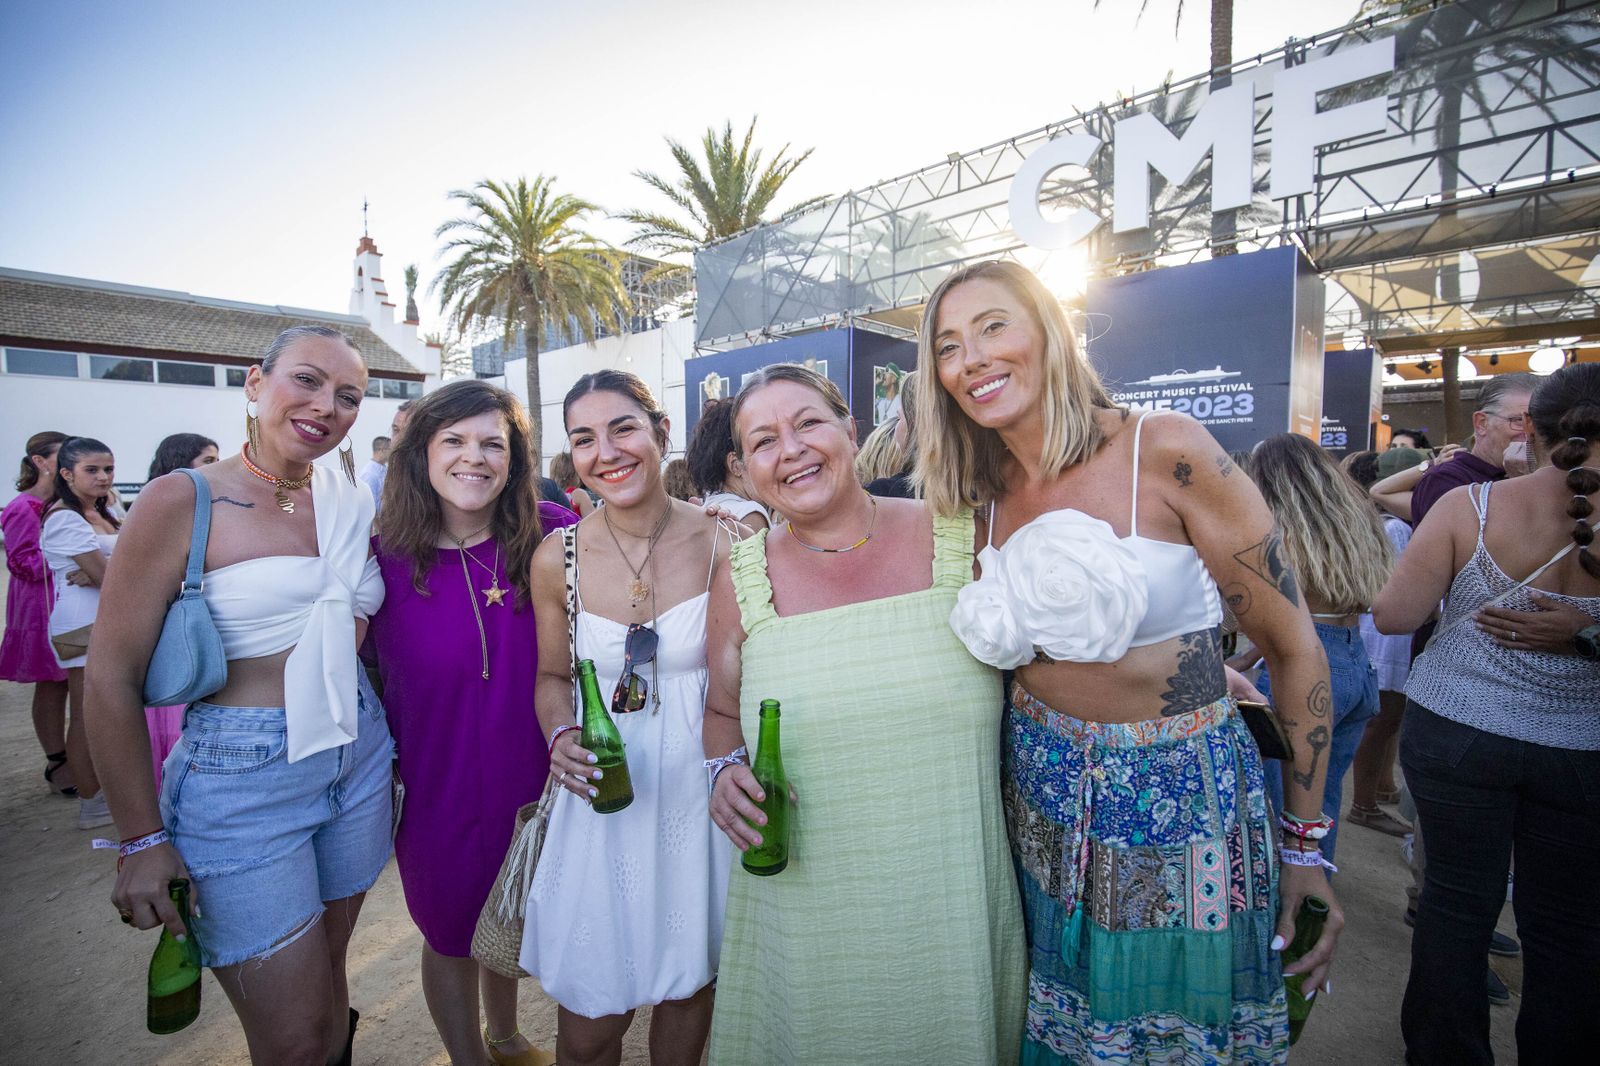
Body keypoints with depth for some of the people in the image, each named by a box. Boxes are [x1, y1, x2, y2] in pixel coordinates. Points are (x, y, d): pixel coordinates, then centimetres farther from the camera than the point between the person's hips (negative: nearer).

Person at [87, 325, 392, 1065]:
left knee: (328, 976, 21)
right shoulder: (182, 501, -11)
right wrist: (143, 840, -6)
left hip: (358, 759, 5)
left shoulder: (353, 503, 3)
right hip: (241, 777, -4)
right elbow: (112, 677, -8)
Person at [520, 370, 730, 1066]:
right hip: (602, 797, 1)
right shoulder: (557, 559, -7)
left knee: (689, 985, 21)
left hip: (699, 786, 0)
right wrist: (560, 738, -11)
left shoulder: (721, 544, -13)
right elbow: (554, 677, 8)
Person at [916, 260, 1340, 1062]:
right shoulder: (981, 496, -1)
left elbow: (1294, 646, -10)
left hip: (1177, 797, -3)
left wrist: (1307, 845, -6)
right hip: (1041, 793, 4)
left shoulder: (1166, 452, -16)